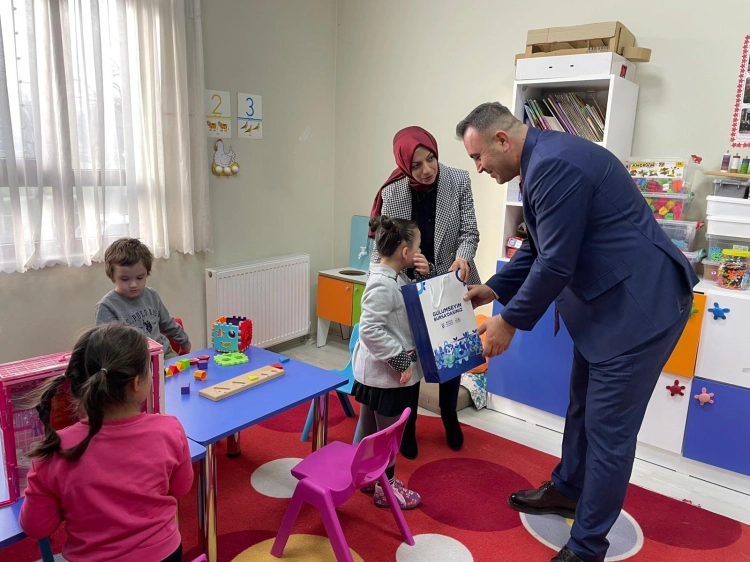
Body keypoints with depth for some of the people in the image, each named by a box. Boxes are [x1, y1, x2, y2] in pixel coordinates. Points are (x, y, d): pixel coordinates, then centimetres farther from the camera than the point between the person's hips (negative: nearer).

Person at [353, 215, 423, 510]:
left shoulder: (395, 278, 5)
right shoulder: (382, 284, -26)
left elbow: (410, 312, 15)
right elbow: (370, 330, -30)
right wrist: (401, 360, -25)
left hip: (386, 371, 10)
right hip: (386, 374, -10)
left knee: (371, 427, 22)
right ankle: (385, 488, 25)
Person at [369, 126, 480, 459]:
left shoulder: (459, 181, -11)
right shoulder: (392, 194, -14)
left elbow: (469, 231, -9)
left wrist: (462, 257, -30)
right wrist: (408, 259, -31)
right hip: (410, 288, -1)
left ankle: (449, 418, 41)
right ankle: (407, 427, 29)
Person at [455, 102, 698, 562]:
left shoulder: (554, 164, -24)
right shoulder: (544, 161, 9)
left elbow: (556, 262, -24)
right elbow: (538, 247, 17)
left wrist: (510, 320, -12)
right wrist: (495, 289, 12)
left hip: (640, 305, -11)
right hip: (607, 301, 11)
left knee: (608, 430, 1)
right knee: (582, 408, 23)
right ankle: (568, 490, 44)